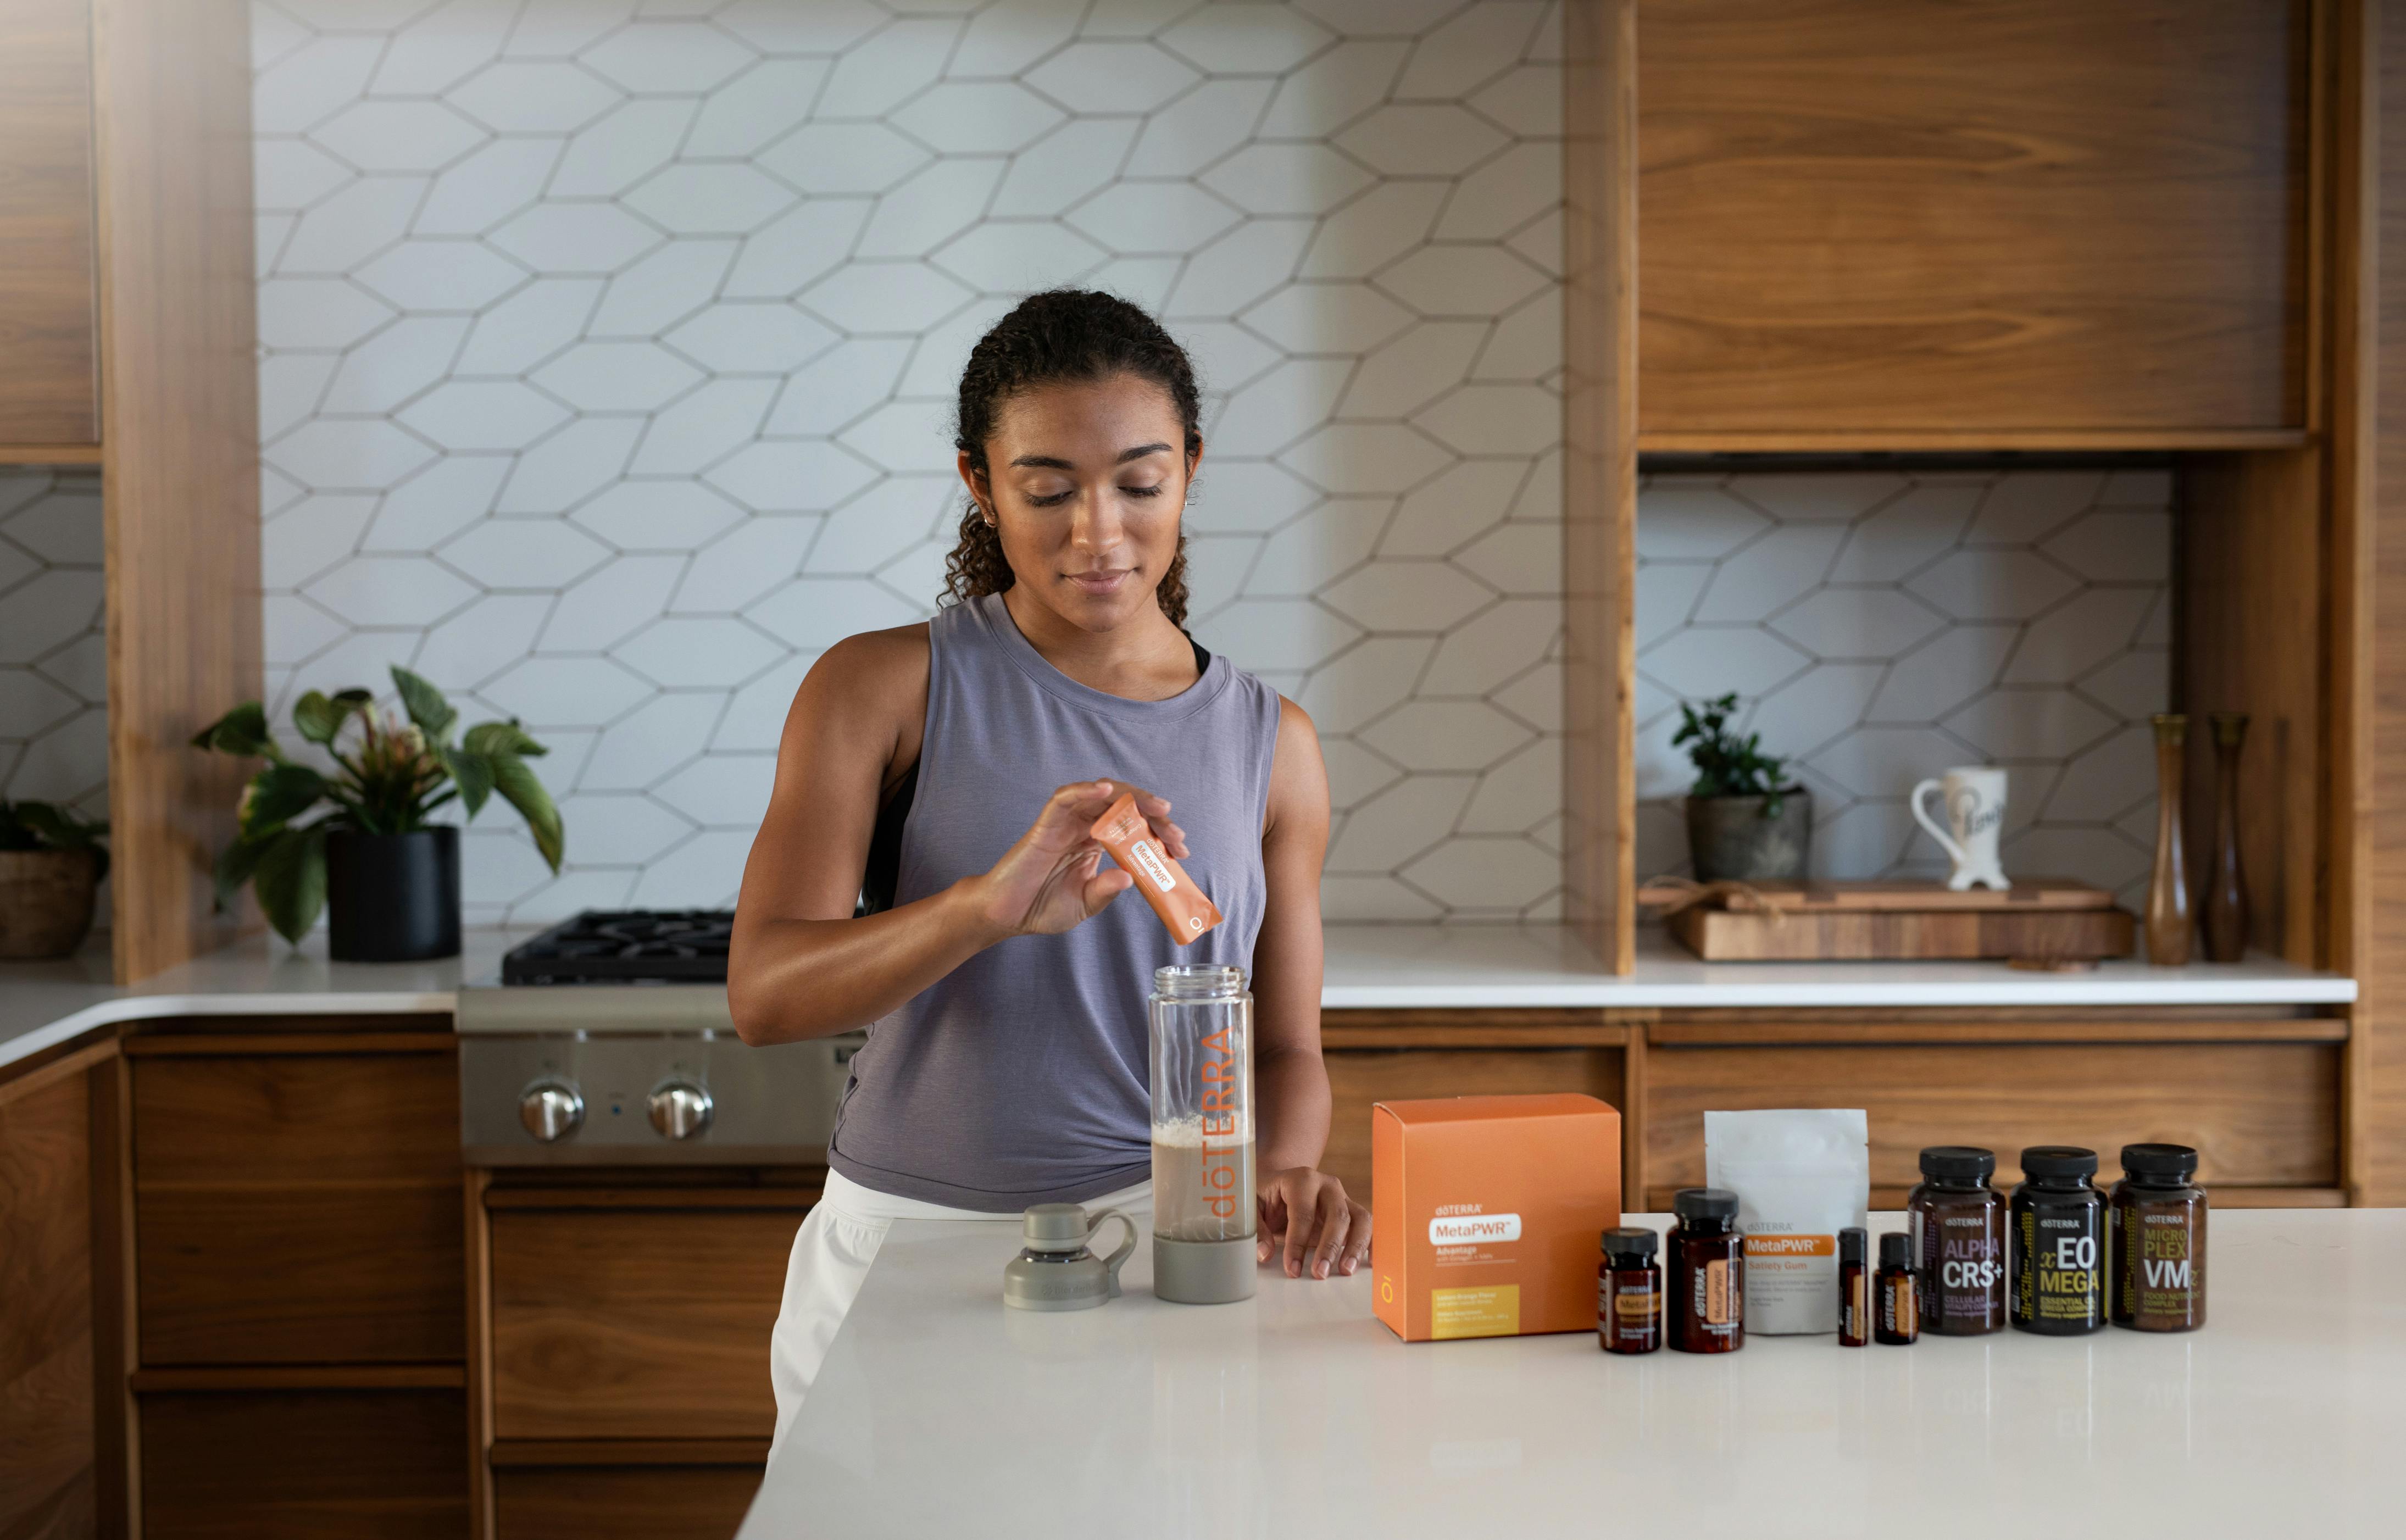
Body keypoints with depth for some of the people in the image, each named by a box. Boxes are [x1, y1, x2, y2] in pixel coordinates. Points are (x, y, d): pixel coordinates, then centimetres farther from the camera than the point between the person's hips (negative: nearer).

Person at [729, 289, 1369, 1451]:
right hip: (908, 1252, -1)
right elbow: (764, 993, -12)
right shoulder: (884, 690, 0)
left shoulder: (1269, 744, 9)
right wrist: (990, 906, -30)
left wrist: (1285, 1174, -10)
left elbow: (1286, 1048, 14)